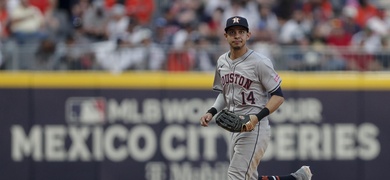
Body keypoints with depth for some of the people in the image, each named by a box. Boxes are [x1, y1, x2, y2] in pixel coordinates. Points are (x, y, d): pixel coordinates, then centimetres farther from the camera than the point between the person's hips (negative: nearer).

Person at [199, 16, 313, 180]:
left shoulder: (260, 62, -12)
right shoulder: (222, 62, 10)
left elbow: (278, 96, -11)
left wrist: (257, 117, -24)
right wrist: (211, 112, 7)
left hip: (255, 129, -8)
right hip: (234, 129, 8)